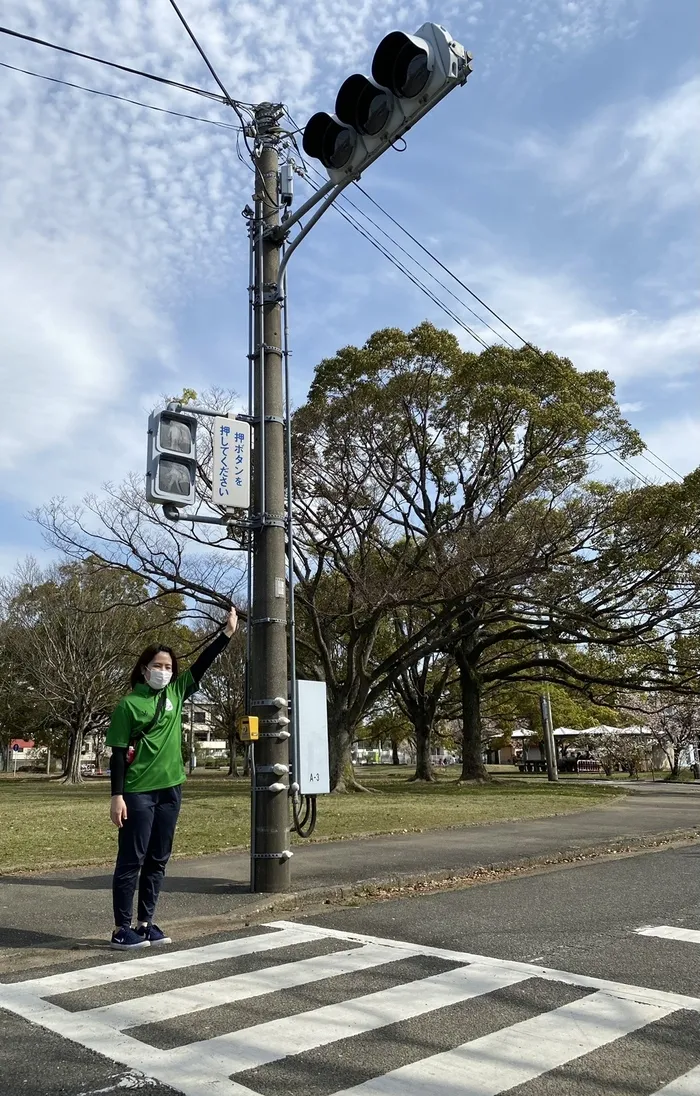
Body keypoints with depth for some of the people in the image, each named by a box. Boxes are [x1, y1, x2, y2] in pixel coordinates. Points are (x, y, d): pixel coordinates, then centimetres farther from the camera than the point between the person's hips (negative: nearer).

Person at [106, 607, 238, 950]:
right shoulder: (128, 705, -6)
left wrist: (227, 633, 1)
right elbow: (118, 753, -8)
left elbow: (202, 665, 6)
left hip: (170, 788, 6)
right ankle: (121, 929, 9)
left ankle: (145, 924, 21)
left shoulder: (175, 694, 7)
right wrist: (117, 796, -13)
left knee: (158, 860, 11)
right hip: (138, 792, -5)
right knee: (132, 860, 1)